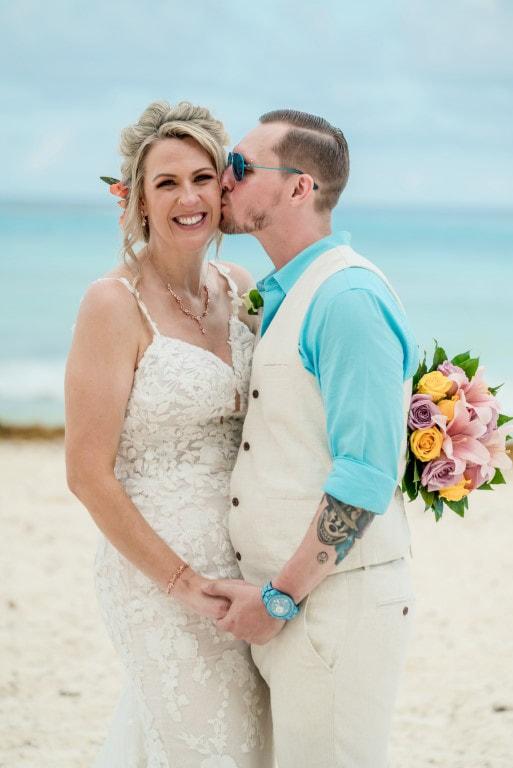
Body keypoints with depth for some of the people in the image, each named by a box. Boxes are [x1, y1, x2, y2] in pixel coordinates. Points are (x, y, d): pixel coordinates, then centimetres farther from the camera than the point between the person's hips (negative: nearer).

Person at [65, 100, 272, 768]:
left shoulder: (240, 289, 5)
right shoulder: (116, 304, -14)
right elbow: (88, 474, -15)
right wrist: (183, 583, -14)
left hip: (245, 561, 6)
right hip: (157, 570, -6)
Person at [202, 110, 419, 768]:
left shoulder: (349, 297, -16)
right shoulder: (278, 297, 15)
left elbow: (366, 474, -21)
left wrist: (280, 597, -17)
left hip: (336, 606, -9)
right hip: (284, 598, 9)